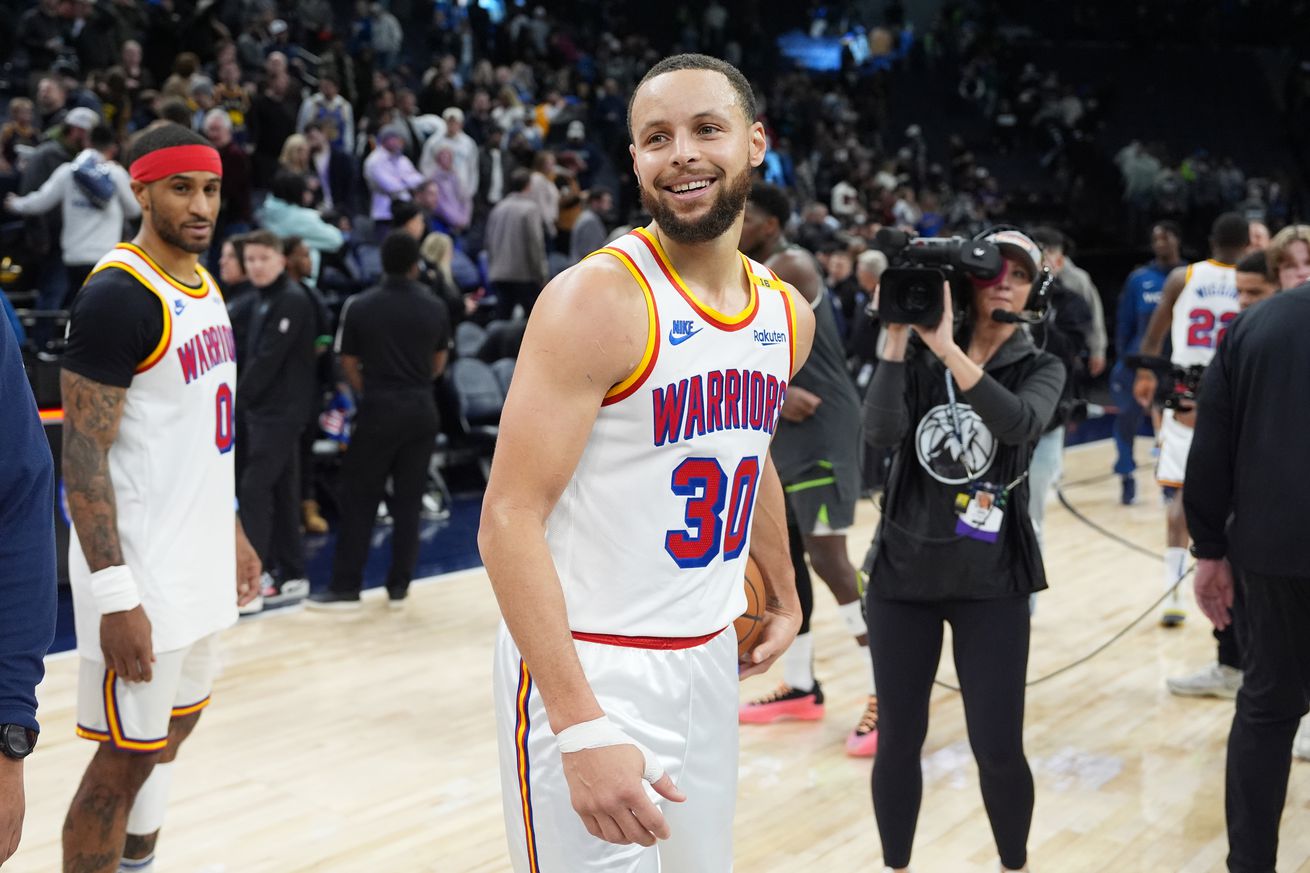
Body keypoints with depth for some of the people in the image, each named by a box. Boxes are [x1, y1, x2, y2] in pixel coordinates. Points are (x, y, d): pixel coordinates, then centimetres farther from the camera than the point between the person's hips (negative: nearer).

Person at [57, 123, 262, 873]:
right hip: (142, 571, -9)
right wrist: (115, 596, -24)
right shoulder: (118, 297, -18)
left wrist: (229, 530, 21)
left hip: (199, 559, 9)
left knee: (175, 728, 20)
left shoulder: (205, 285, 10)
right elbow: (83, 457, -20)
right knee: (128, 756, 0)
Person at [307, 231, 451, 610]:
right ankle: (399, 586, 13)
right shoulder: (434, 307, 0)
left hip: (378, 410, -3)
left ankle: (345, 587, 5)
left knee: (359, 500, 4)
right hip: (421, 409, 3)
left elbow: (349, 364, 0)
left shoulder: (359, 306, -7)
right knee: (408, 501, 9)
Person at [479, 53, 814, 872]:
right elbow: (509, 518, -21)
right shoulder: (598, 299, -17)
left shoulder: (787, 314, 5)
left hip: (710, 658, 7)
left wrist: (785, 593, 29)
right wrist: (582, 726, -29)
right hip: (588, 669, -7)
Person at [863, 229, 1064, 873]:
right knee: (898, 740, 8)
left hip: (990, 580, -1)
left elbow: (1019, 422, -24)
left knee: (998, 749, -1)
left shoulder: (1041, 368, -1)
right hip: (902, 571, 1)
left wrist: (949, 348, -31)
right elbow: (880, 432, -16)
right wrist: (897, 337, -21)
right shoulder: (918, 355, 1)